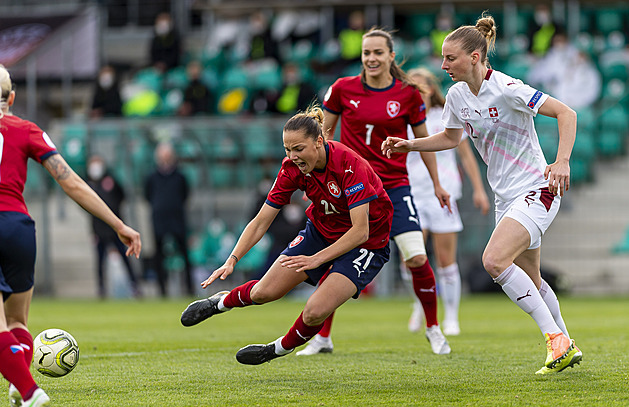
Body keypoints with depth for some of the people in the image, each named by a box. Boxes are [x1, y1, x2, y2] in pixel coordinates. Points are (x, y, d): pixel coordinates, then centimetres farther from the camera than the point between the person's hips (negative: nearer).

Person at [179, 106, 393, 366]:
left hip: (368, 244, -5)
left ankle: (282, 348, 11)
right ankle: (220, 302, 35)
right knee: (264, 292, 1)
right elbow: (261, 221, -10)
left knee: (315, 312, -21)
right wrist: (232, 260, -22)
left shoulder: (349, 165, -32)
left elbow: (360, 231, -33)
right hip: (321, 230, 5)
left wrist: (317, 259, -35)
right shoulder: (293, 169, -15)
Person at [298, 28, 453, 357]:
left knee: (417, 259, -12)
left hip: (395, 186, -1)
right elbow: (325, 131, 12)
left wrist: (436, 184, 14)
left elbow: (423, 139, 10)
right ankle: (322, 337, 15)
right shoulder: (343, 89, -2)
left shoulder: (408, 93, -2)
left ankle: (433, 329, 9)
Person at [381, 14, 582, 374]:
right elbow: (451, 138, 21)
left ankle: (556, 339, -18)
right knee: (530, 282, 13)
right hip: (507, 196, 8)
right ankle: (567, 347, 30)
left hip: (537, 190, -8)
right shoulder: (458, 95, 3)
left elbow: (566, 113, -21)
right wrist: (410, 145, 7)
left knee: (494, 260, -24)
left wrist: (562, 161, -32)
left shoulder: (507, 89, -20)